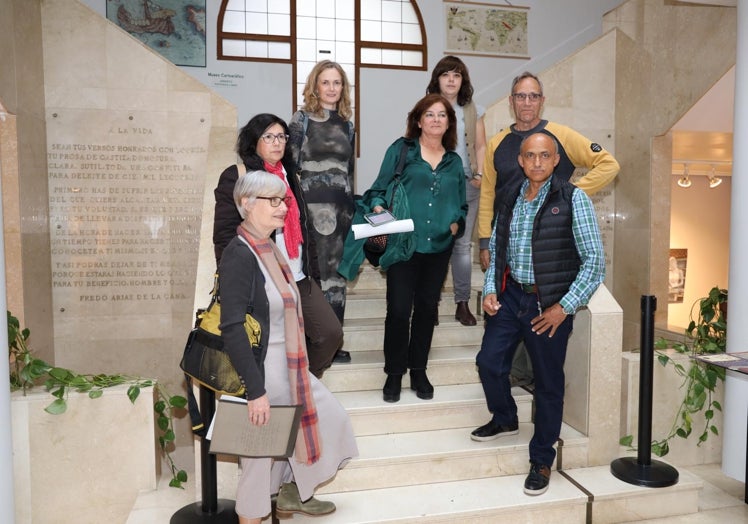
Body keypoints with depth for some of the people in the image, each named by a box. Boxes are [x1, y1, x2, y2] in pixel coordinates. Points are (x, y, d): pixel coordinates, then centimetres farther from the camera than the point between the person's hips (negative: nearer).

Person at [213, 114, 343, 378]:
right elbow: (224, 235, -10)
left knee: (331, 333, 1)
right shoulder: (235, 177, -6)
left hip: (298, 279, 6)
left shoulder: (288, 175, 15)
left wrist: (312, 268, 14)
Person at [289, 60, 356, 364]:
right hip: (314, 204, -5)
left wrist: (352, 206, 15)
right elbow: (290, 165, -2)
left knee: (336, 272, 5)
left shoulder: (346, 124, 16)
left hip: (342, 204, 5)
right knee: (326, 272, -7)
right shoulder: (302, 120, 3)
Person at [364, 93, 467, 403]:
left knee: (427, 308, 11)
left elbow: (461, 204, 20)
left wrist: (457, 222, 0)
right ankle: (394, 373, 15)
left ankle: (418, 371, 25)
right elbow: (379, 190, 1)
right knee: (399, 309, -4)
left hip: (440, 246, 4)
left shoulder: (454, 161, 15)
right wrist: (378, 208, -18)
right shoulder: (401, 150, 4)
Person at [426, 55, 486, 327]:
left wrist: (479, 174, 0)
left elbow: (480, 146, 12)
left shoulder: (473, 111, 11)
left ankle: (462, 304, 10)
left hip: (466, 184, 2)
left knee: (462, 245, 3)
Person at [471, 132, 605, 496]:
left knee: (548, 382, 7)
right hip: (510, 295, 5)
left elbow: (595, 261, -11)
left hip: (549, 303, -4)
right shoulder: (510, 196, 5)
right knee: (489, 361, 7)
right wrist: (490, 289, 1)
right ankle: (505, 420, 39)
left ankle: (541, 461, 26)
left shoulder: (573, 199, -10)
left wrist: (564, 307, -14)